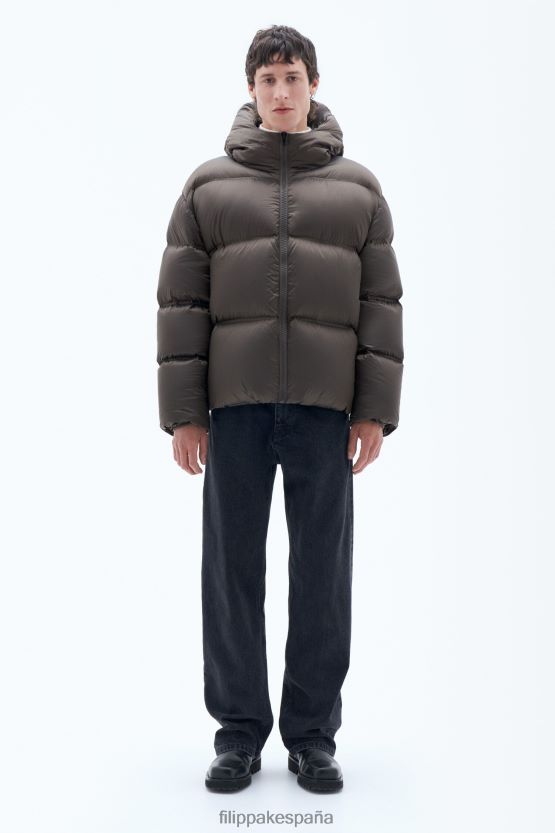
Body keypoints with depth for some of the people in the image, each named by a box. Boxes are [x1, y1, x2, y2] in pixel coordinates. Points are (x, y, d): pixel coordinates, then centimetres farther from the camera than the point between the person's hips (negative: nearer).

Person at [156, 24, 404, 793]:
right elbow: (182, 305, 3)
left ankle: (313, 734, 14)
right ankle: (239, 734, 14)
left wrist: (376, 410, -4)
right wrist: (182, 412, -4)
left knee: (322, 571, 2)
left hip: (324, 408, 0)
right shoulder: (209, 186, 9)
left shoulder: (357, 188, 10)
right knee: (233, 568, 3)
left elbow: (380, 306, 5)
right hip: (234, 407, 0)